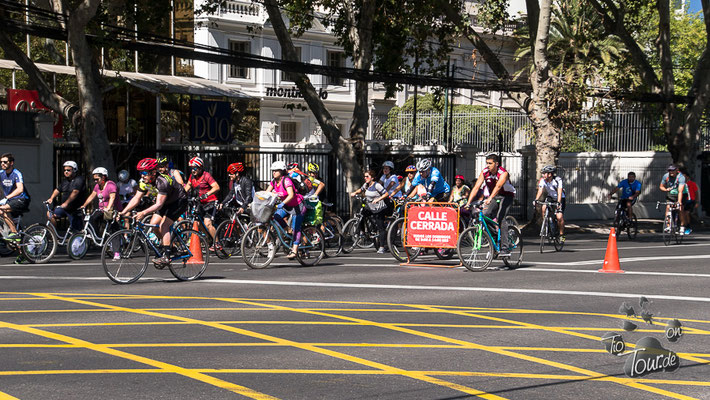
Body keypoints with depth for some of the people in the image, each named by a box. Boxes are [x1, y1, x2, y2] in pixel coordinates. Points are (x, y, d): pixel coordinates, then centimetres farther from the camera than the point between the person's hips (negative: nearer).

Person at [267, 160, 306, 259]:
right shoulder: (274, 181, -2)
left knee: (295, 229, -9)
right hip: (286, 206, 7)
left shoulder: (286, 180, -24)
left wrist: (282, 204, -48)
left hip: (297, 206, -7)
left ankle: (294, 251, -9)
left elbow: (291, 195, -35)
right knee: (276, 216, -15)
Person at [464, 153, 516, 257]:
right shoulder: (484, 172, -11)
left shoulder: (503, 173, -25)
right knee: (485, 215, -17)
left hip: (506, 196, -5)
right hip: (493, 197, 5)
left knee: (501, 218, -25)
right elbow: (476, 187, -17)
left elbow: (498, 186, -42)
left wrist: (490, 199, -58)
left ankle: (505, 248, -27)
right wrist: (468, 203, -28)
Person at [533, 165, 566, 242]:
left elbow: (559, 192, -35)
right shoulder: (543, 180, -15)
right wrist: (536, 199, -42)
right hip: (550, 198, 4)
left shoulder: (558, 180, -26)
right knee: (544, 208, -27)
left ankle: (561, 234, -1)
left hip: (560, 199, -4)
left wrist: (558, 202, -50)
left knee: (559, 217, -20)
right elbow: (540, 190, -25)